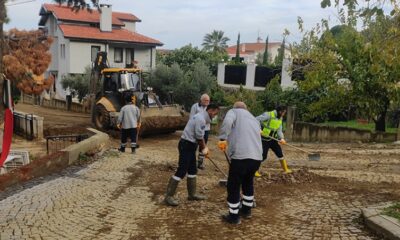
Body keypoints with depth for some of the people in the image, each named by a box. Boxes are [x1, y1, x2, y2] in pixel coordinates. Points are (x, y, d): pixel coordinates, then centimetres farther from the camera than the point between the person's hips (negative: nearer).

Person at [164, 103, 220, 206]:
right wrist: (204, 148, -1)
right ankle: (169, 196, -3)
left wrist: (204, 147, 12)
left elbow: (200, 136, 18)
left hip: (190, 145, 11)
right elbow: (199, 138, -17)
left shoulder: (201, 117, 14)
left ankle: (192, 194, 26)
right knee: (181, 171, -9)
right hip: (186, 145, -11)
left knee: (192, 170, 16)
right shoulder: (201, 119, -19)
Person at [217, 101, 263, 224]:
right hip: (257, 157, 7)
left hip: (241, 156, -6)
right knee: (248, 182, 28)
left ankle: (234, 216, 19)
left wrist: (223, 139, -15)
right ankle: (246, 210, 41)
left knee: (233, 186, 10)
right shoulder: (254, 119, 29)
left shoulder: (234, 112, 11)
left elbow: (227, 121, -13)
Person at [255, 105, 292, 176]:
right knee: (263, 156, -8)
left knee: (280, 153, 6)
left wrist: (281, 138, -16)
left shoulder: (280, 118, 6)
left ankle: (286, 169, 20)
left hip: (273, 139, 7)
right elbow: (256, 120, -23)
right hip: (264, 139, -7)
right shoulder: (268, 115, -18)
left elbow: (279, 130, 2)